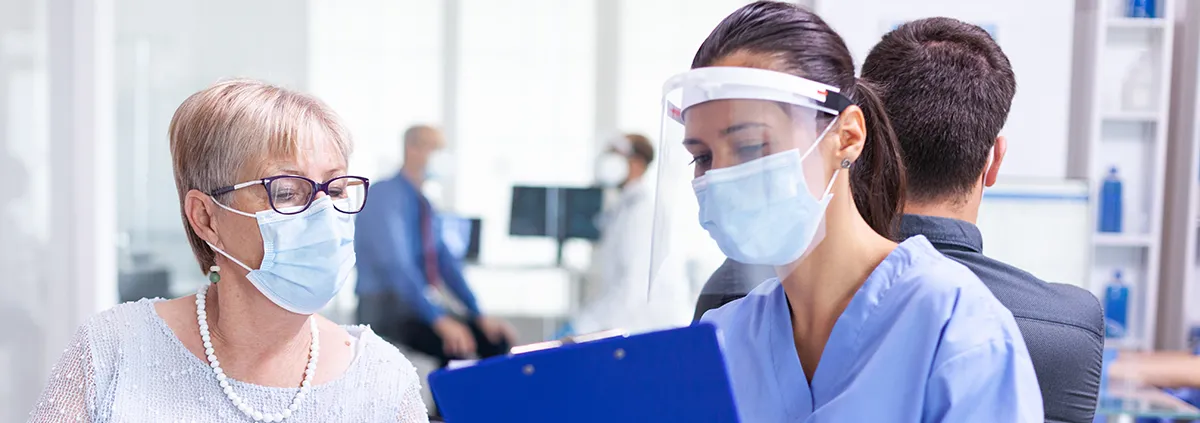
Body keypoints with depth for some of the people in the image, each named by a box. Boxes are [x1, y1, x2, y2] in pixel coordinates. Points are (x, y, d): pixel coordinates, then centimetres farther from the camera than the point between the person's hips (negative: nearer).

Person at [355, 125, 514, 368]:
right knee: (456, 349, -29)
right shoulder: (385, 197, -13)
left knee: (497, 340, -7)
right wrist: (439, 320, -30)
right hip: (386, 306, -8)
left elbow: (446, 262, 13)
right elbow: (397, 266, -23)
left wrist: (479, 316, 3)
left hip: (423, 302, 8)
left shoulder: (424, 203, 13)